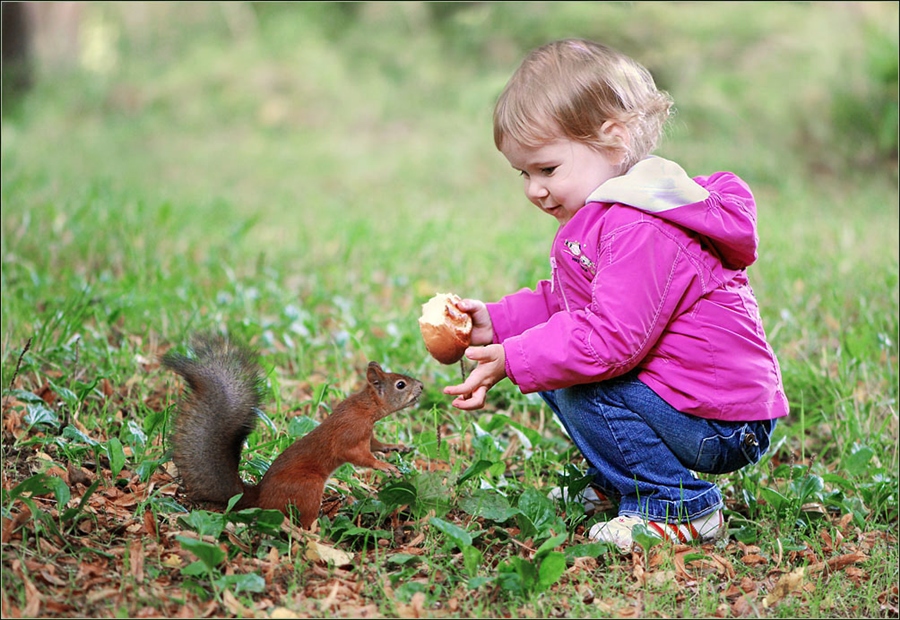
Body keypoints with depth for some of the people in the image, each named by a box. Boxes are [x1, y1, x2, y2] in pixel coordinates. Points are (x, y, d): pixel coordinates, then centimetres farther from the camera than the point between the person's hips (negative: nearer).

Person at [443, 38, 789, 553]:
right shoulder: (601, 215, 10)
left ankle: (678, 509, -9)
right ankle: (616, 485, 24)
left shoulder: (641, 230, -27)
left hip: (720, 427, -11)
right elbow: (563, 303, 16)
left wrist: (512, 360, -28)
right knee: (549, 362, 11)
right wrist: (497, 321, 1)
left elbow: (613, 338, -33)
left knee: (579, 386, -23)